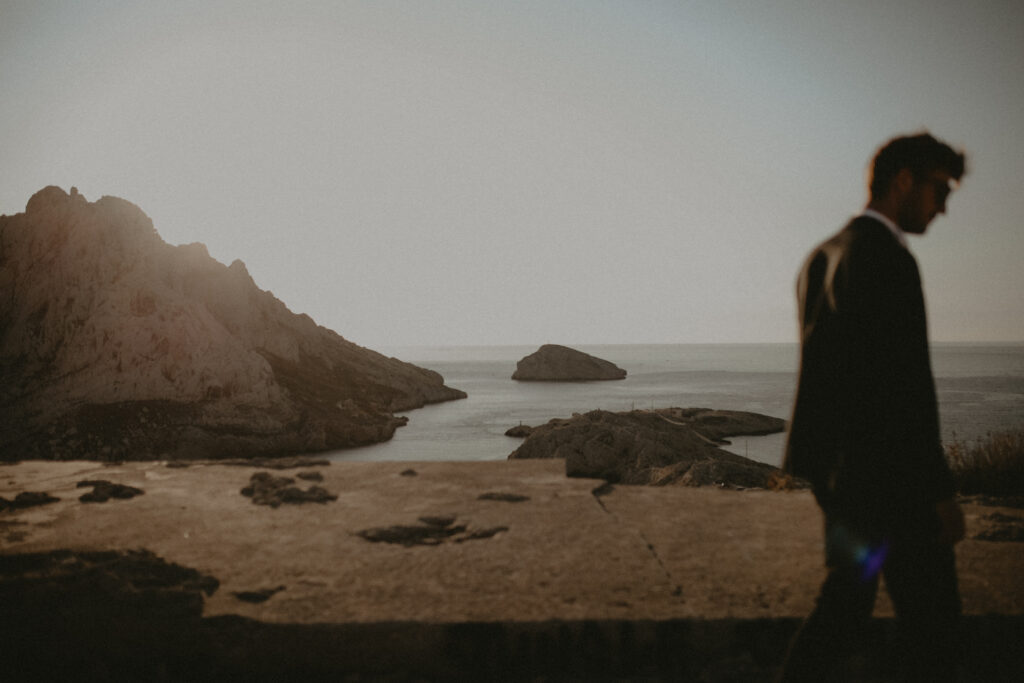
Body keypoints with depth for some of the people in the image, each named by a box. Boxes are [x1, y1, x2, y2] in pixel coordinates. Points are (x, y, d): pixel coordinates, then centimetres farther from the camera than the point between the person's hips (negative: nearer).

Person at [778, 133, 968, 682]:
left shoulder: (823, 256, 13)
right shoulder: (886, 259, -17)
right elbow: (905, 385, -21)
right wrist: (940, 491, -17)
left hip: (837, 467, 9)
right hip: (888, 474, -9)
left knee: (845, 602, 17)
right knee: (931, 615, 5)